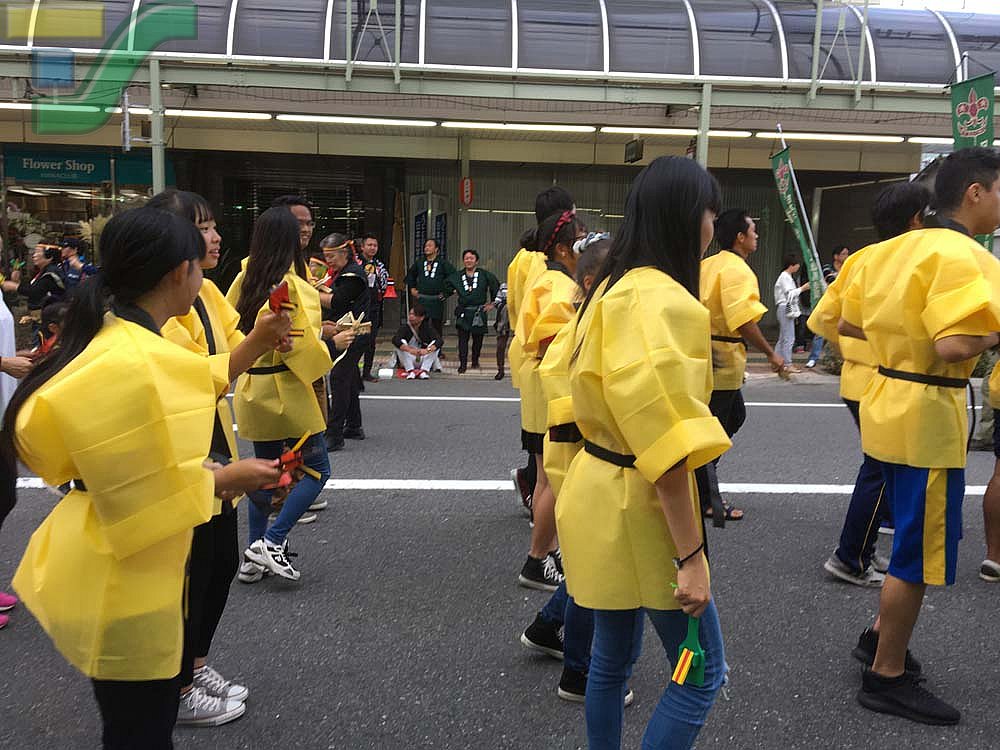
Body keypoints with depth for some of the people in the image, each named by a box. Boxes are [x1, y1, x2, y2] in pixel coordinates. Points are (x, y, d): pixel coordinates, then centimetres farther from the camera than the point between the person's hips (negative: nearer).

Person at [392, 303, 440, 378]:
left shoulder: (428, 328, -9)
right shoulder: (405, 327, -11)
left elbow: (439, 340, -25)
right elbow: (395, 340, -30)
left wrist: (428, 350, -45)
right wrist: (410, 350, -46)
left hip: (424, 360, 0)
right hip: (408, 361, 0)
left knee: (435, 344, -21)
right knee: (401, 343, -23)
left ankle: (424, 371, -26)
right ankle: (410, 371, -26)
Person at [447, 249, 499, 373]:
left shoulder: (484, 274, 2)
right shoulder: (457, 276, 7)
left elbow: (496, 287, 11)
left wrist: (492, 303, 10)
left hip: (479, 311, 0)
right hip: (463, 312, 0)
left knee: (478, 338, 8)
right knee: (463, 338, -7)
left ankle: (475, 361, 24)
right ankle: (462, 364, -6)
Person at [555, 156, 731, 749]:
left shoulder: (617, 287, 9)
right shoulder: (663, 300, -21)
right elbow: (667, 447, -24)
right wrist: (691, 555, -21)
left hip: (605, 495, 10)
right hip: (640, 507, -9)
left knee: (613, 658, 21)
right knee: (702, 676, 5)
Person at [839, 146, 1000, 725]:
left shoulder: (896, 248, 9)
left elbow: (849, 323, 13)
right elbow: (952, 347, -28)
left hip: (891, 401, 9)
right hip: (928, 413, -9)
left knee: (915, 537, 24)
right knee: (922, 549, 3)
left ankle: (884, 635, 38)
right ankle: (888, 678, 16)